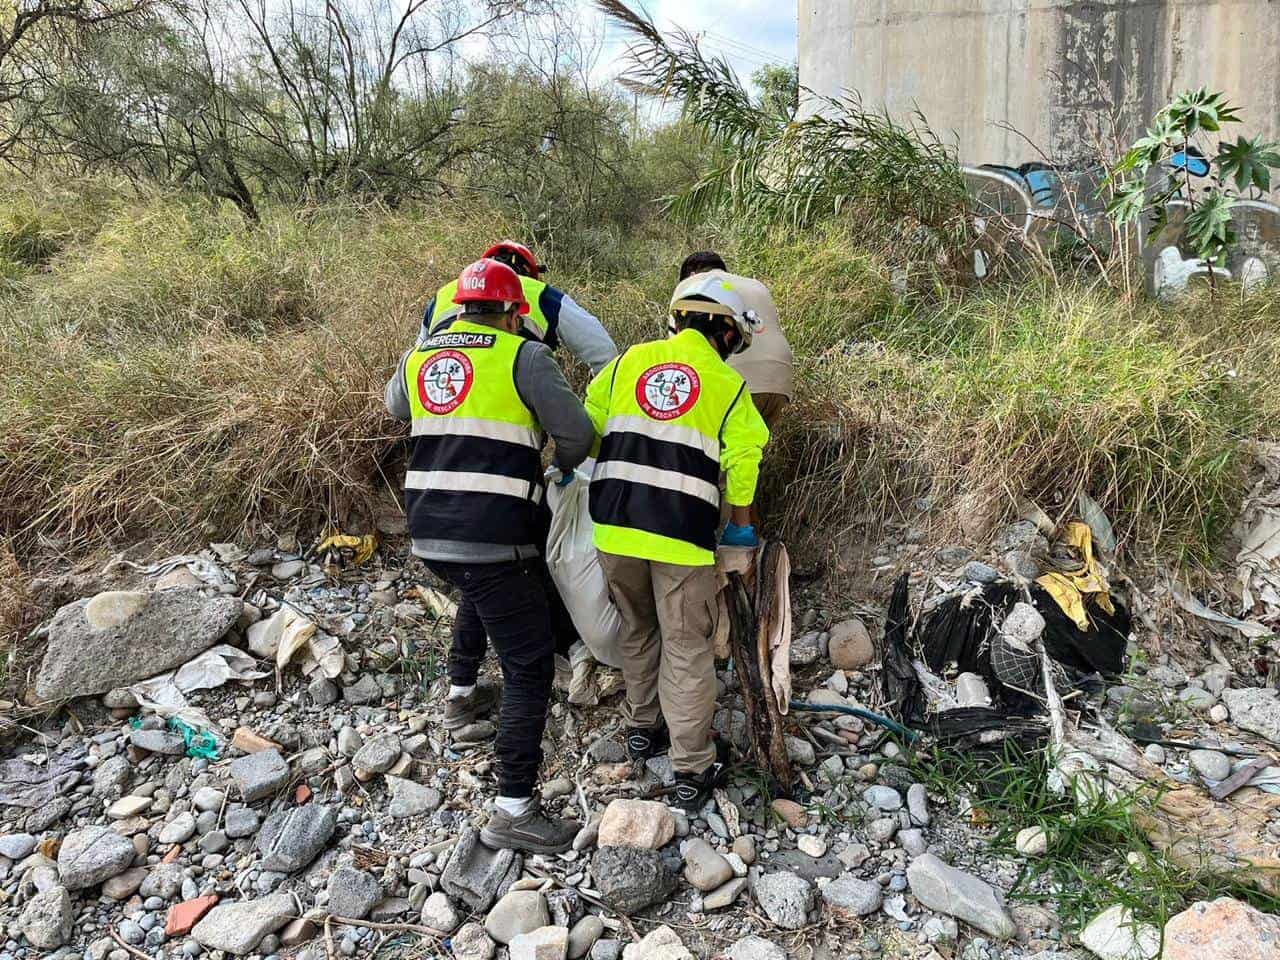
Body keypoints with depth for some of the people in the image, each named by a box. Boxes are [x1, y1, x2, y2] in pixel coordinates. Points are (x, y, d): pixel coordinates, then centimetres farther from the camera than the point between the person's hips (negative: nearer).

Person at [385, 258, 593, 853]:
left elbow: (396, 407, 34)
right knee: (529, 666, 2)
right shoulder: (523, 356, -4)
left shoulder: (418, 357, 13)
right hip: (492, 538, -7)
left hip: (427, 535, 7)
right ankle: (513, 811, 2)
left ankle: (462, 694, 51)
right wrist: (565, 463, 16)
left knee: (479, 593, 38)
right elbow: (576, 432, -6)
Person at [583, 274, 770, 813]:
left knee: (637, 631, 24)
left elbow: (588, 423, 13)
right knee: (687, 651, 7)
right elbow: (742, 463, 1)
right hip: (682, 537, -3)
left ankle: (641, 729, 38)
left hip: (615, 527, 3)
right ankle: (692, 771, 15)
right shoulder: (728, 384, 3)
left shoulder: (630, 360, 10)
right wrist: (740, 529, 14)